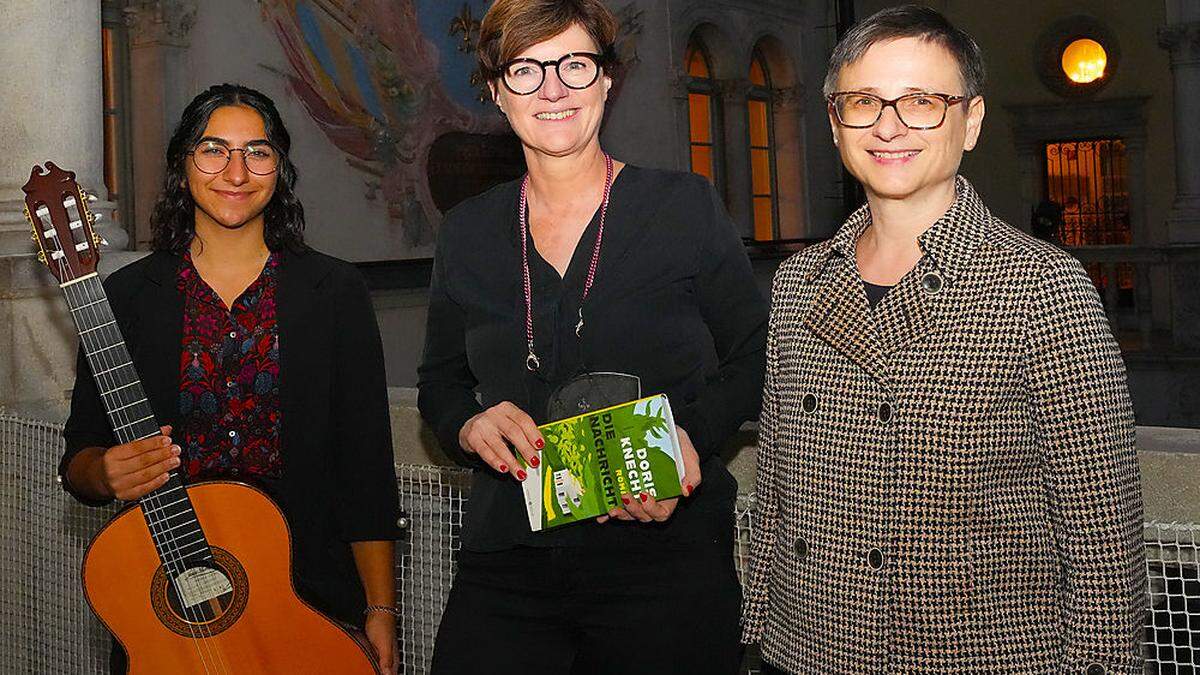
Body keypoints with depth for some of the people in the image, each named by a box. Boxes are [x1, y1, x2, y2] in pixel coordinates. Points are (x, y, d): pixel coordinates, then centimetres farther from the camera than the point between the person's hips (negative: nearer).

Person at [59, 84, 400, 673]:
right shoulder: (127, 296, 1)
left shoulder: (335, 292, -1)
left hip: (311, 599, -1)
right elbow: (78, 457, 4)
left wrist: (380, 611, -7)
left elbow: (367, 465, -3)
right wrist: (106, 474, -20)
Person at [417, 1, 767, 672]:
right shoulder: (468, 232, 8)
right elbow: (439, 381, 17)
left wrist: (693, 440, -15)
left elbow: (756, 356, 2)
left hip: (666, 557, -2)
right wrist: (469, 425, -5)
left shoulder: (688, 206, -1)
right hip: (507, 560, 3)